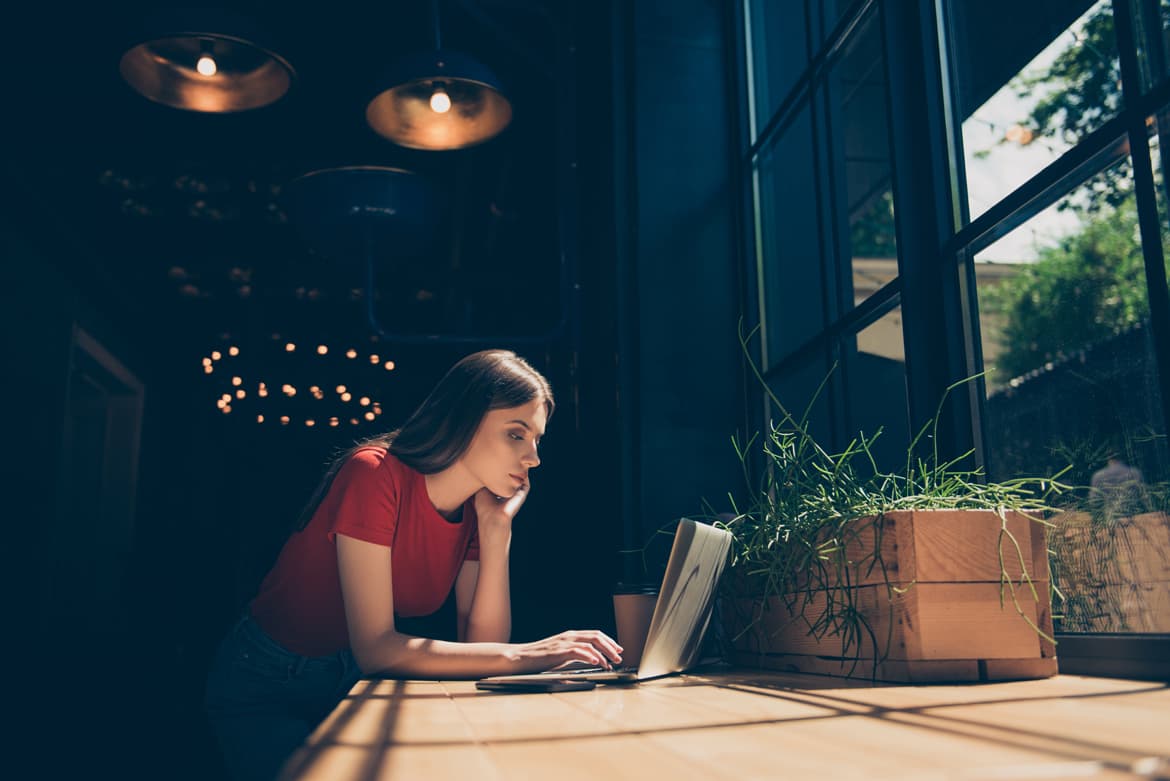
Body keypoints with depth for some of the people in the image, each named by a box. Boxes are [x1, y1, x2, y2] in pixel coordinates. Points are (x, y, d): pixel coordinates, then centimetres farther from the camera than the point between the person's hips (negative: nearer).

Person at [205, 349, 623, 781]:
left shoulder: (476, 510, -5)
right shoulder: (375, 475, -25)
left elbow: (480, 643, -11)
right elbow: (376, 649, -29)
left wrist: (497, 525, -17)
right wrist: (520, 656, -34)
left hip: (354, 683, 5)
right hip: (266, 687, -5)